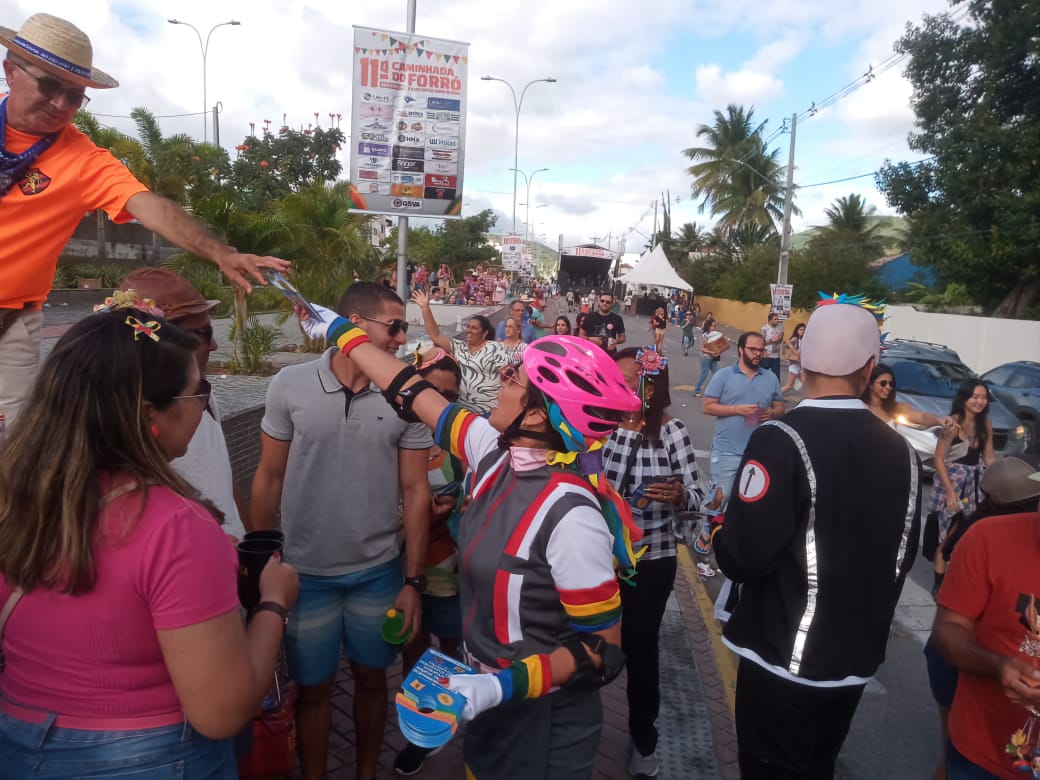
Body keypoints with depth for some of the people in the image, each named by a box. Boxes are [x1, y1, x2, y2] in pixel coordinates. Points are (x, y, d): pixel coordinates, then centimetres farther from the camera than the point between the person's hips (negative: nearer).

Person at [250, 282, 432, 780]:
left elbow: (415, 491, -3)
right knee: (313, 687, 15)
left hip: (379, 572, 1)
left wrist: (413, 580, -4)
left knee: (371, 679, 18)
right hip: (305, 572, -1)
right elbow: (270, 478, 0)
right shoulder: (291, 385, -9)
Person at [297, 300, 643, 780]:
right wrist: (340, 330, 9)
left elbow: (604, 646, -22)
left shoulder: (570, 514, -31)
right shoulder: (496, 451, -10)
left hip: (541, 719, -6)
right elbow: (415, 394, 0)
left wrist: (505, 685, -30)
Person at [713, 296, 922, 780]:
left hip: (783, 658, -6)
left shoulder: (782, 440, -22)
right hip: (857, 658, 6)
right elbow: (901, 557, 8)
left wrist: (721, 533, -1)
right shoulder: (901, 450, -3)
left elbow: (743, 557, -23)